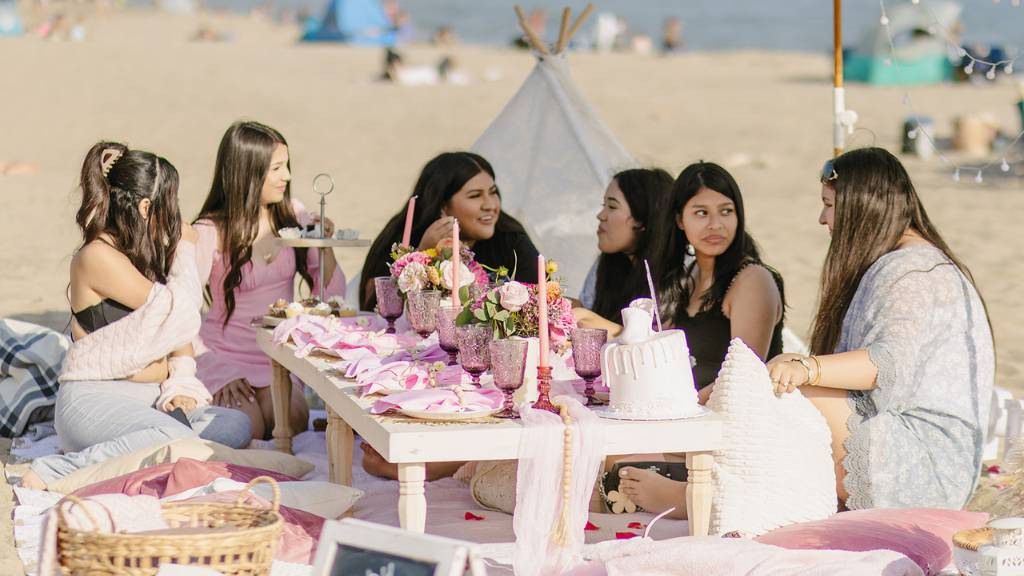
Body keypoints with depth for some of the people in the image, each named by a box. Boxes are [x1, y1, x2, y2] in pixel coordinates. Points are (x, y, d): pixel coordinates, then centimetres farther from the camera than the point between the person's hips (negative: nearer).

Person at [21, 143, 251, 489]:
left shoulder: (145, 254, 16)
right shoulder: (97, 256, -12)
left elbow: (180, 328, 18)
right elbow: (175, 307, -14)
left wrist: (181, 383, 0)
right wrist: (185, 249, 3)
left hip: (151, 398, 9)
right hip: (95, 399, -9)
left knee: (236, 427, -14)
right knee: (177, 439, -36)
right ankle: (54, 471, -24)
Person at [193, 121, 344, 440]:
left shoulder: (293, 216, 4)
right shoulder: (211, 232, -10)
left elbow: (332, 297, 5)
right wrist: (214, 370, -14)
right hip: (225, 355, -3)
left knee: (291, 423, -26)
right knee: (248, 430, -28)